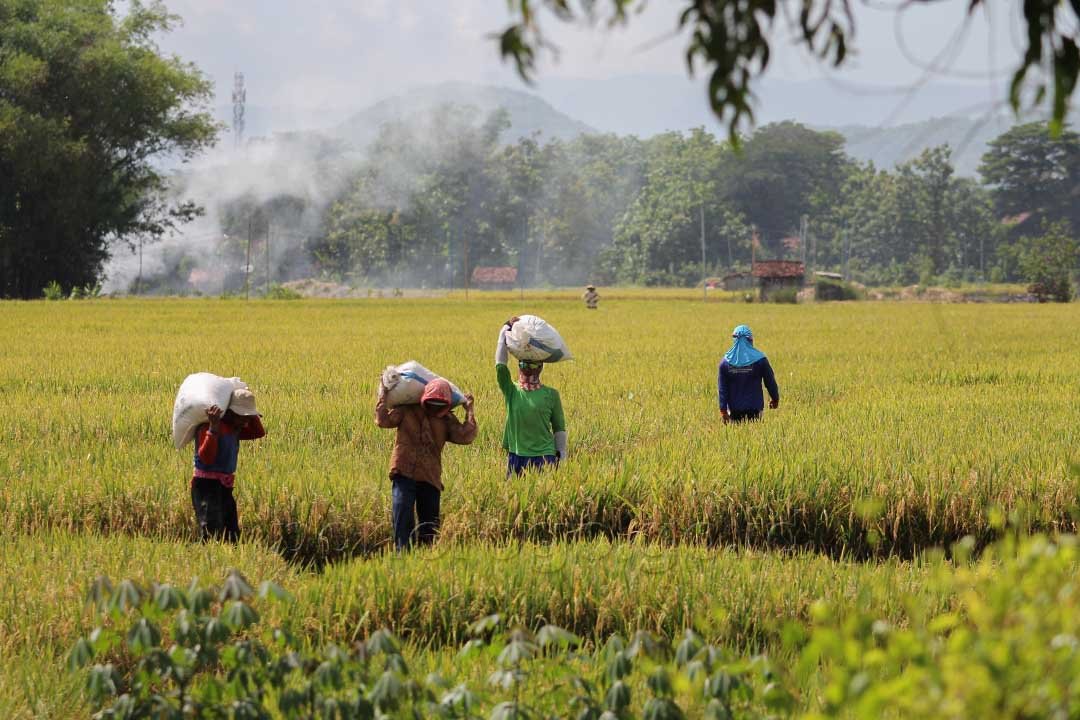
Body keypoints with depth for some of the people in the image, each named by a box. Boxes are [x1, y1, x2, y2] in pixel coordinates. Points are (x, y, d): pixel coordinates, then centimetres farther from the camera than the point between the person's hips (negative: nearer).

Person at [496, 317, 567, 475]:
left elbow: (559, 428, 8)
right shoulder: (511, 391, 5)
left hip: (544, 457, -1)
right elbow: (500, 363, -6)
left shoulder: (551, 394, 3)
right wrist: (506, 330, -8)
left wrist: (561, 457, 6)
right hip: (516, 456, 2)